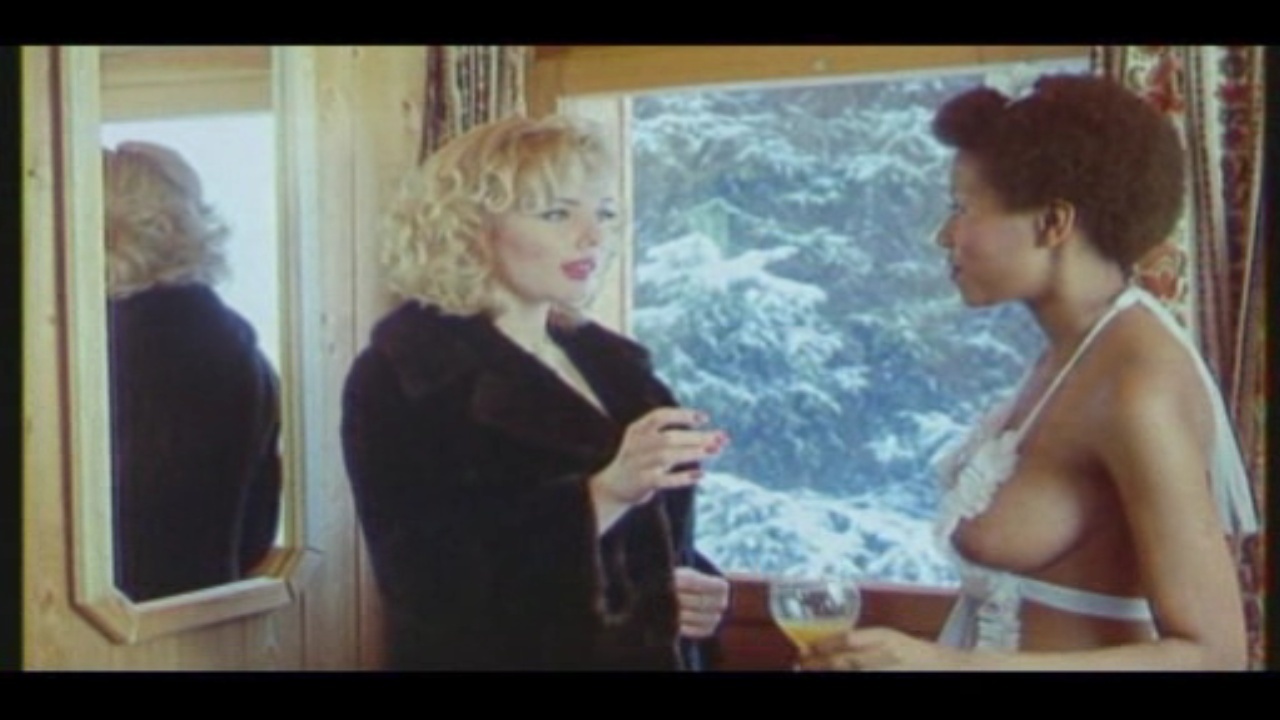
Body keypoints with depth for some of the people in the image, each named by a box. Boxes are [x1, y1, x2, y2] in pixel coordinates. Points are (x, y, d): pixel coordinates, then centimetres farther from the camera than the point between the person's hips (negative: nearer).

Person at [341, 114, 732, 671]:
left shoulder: (607, 361, 7)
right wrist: (601, 495, -33)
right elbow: (431, 580, -25)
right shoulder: (402, 376, -13)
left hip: (644, 653, 6)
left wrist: (695, 592, -4)